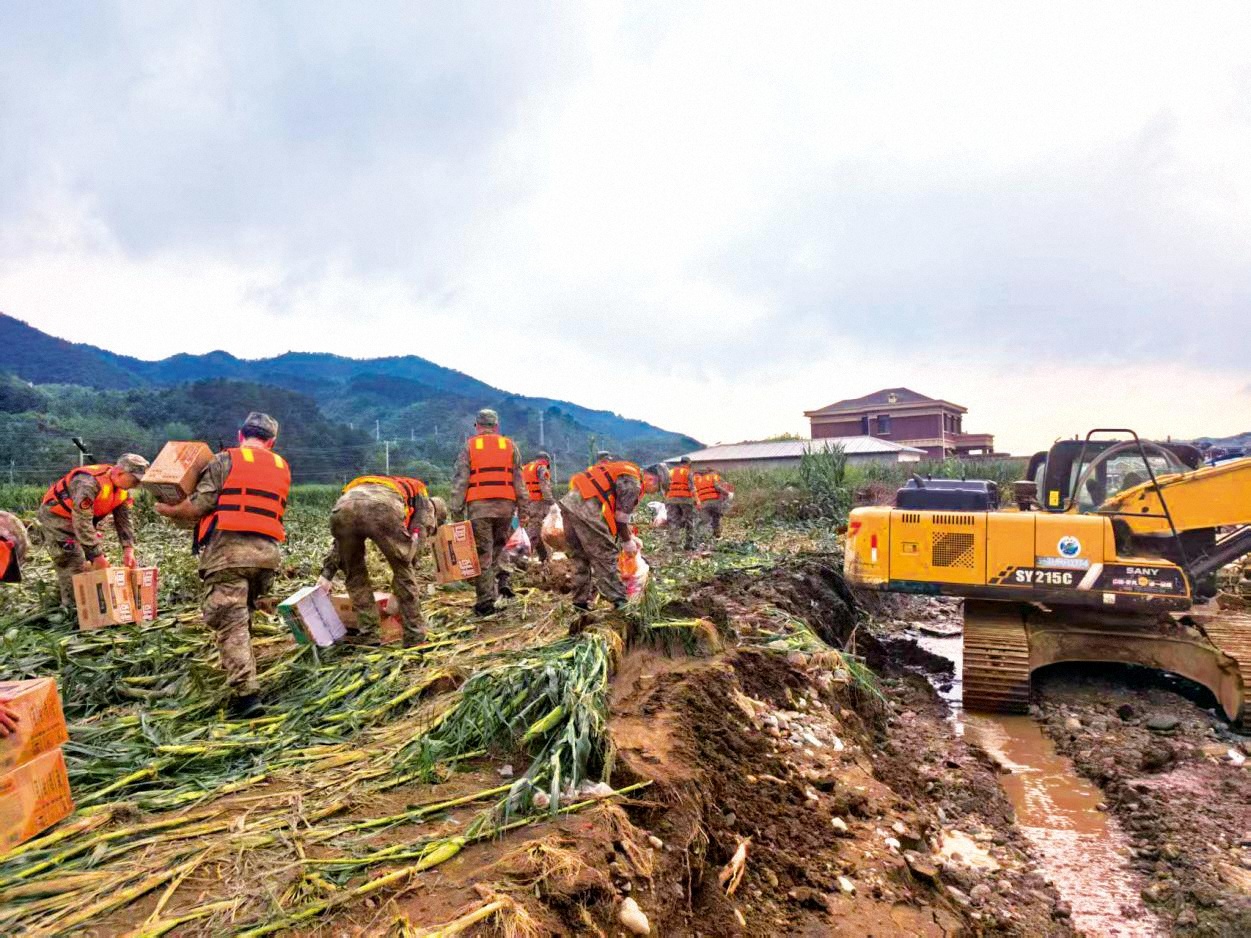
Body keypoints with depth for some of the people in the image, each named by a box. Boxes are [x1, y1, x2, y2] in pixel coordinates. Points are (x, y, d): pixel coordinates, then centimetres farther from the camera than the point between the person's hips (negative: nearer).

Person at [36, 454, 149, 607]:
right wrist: (96, 555, -30)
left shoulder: (123, 490, -8)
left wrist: (128, 549, -15)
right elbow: (82, 522, -35)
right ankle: (72, 607, -8)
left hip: (81, 518, 9)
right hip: (55, 517, -9)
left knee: (88, 564, 8)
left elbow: (124, 520, -3)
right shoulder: (89, 483, -36)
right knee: (73, 564, -14)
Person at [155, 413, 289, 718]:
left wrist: (168, 511, 17)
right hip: (267, 550, 5)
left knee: (231, 623, -6)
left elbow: (196, 506, -1)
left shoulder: (226, 460, 3)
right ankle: (243, 679, 27)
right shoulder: (282, 468, 17)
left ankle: (246, 694, -13)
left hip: (228, 549, -5)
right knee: (243, 617, 21)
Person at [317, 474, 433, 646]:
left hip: (343, 508, 4)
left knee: (354, 572, 25)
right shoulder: (419, 493, 35)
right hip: (382, 508, -4)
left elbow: (341, 542, 39)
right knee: (404, 569, 17)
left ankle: (368, 634, 23)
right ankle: (414, 636, 22)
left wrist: (327, 574, 37)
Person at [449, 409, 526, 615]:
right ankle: (502, 580, -1)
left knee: (483, 552, 1)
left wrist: (455, 508, 1)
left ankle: (486, 602, 3)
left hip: (478, 505, -2)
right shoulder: (510, 445, 9)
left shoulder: (470, 446, 4)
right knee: (499, 545, 20)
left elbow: (460, 480, -1)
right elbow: (519, 479, 8)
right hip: (505, 505, 2)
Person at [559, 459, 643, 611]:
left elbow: (616, 510, 32)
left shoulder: (620, 473, 28)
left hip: (570, 503, 9)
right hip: (586, 511, -9)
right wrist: (627, 541, 10)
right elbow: (621, 515, -3)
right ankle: (619, 601, 5)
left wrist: (630, 535, 32)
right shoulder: (632, 482, 0)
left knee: (580, 558, 17)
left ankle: (580, 602, 22)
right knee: (605, 557, 0)